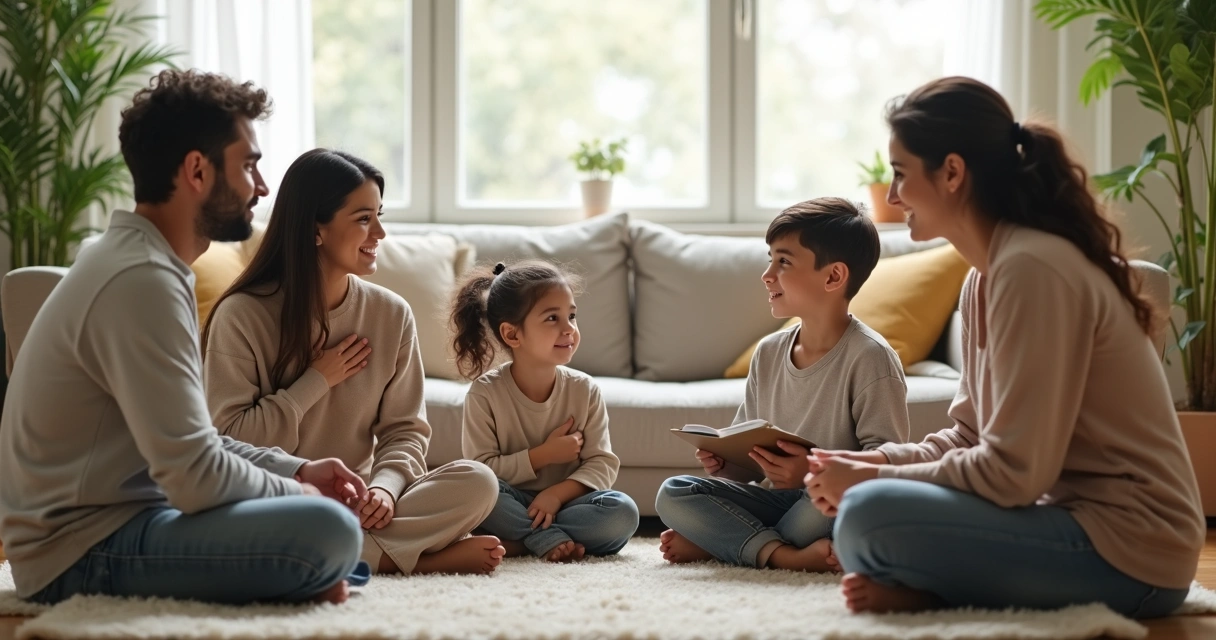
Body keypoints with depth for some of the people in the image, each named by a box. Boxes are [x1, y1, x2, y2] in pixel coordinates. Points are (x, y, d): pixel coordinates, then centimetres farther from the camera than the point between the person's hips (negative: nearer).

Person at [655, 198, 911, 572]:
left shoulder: (868, 356, -11)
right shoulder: (768, 354, 10)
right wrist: (724, 462, -8)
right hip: (776, 498, 6)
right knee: (672, 495, -11)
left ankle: (721, 543, -16)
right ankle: (784, 555, -27)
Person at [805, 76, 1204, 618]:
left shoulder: (1031, 269, -18)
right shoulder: (986, 274, 11)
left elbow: (1013, 472, -22)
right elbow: (970, 435, 15)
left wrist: (874, 479, -12)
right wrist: (879, 463, -1)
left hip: (1126, 554, -10)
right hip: (1075, 515, 10)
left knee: (870, 517, -28)